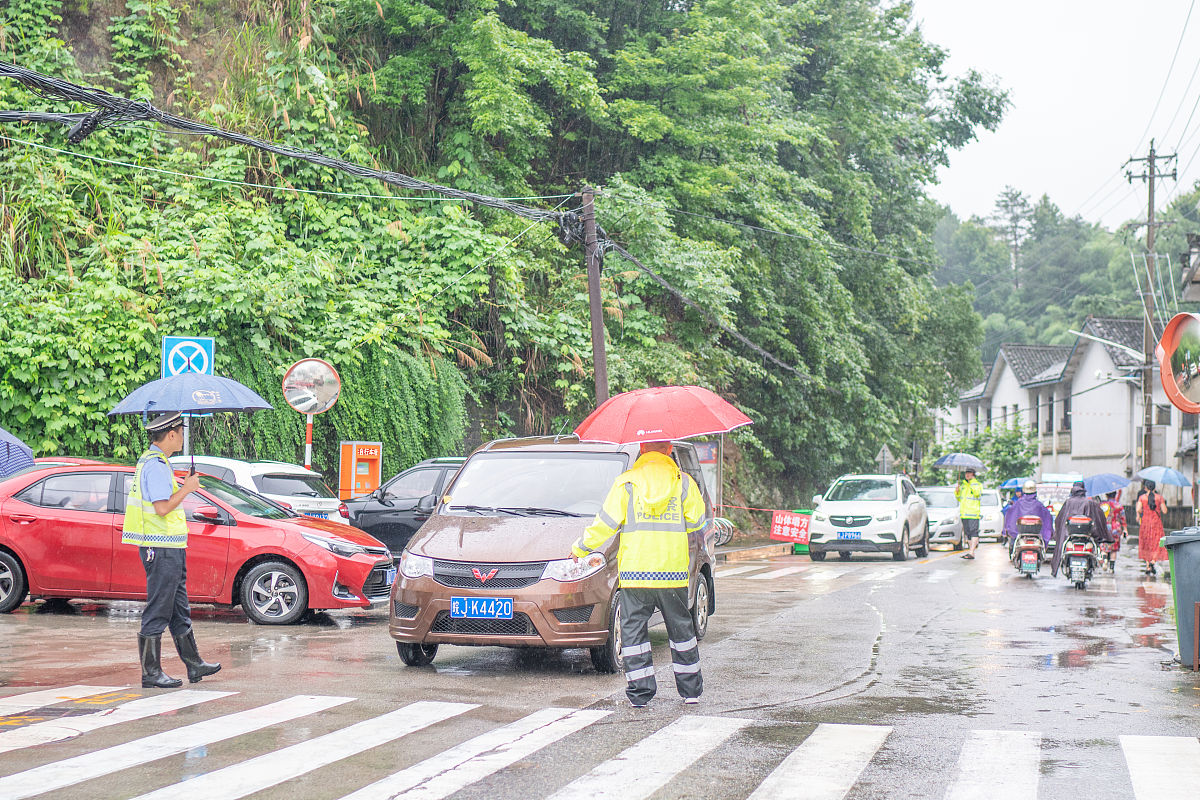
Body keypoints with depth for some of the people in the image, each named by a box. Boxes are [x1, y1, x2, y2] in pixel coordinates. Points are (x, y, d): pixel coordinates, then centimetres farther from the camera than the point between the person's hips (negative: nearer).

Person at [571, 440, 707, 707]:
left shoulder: (625, 483, -1)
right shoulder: (683, 482, 3)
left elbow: (605, 524, -1)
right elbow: (696, 520, 9)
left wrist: (580, 548, 12)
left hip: (634, 572, -2)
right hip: (673, 572, 2)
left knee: (633, 628, 5)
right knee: (681, 629, 14)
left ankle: (640, 691, 1)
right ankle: (690, 689, 19)